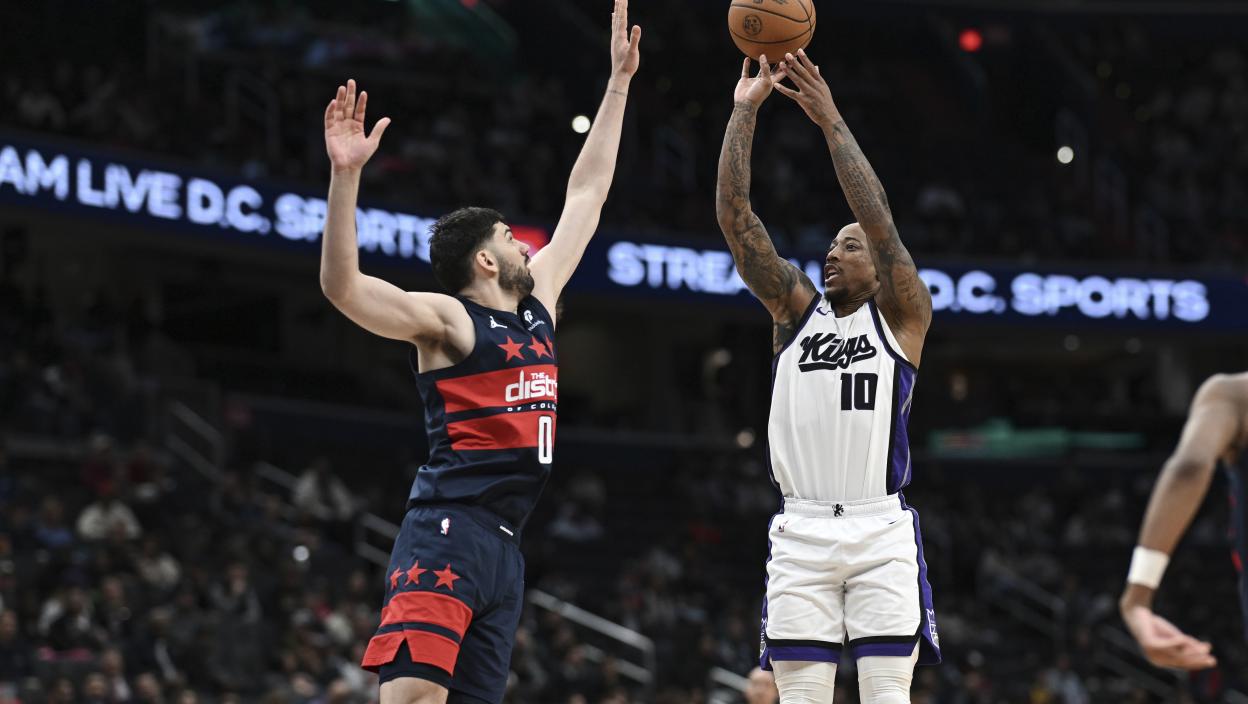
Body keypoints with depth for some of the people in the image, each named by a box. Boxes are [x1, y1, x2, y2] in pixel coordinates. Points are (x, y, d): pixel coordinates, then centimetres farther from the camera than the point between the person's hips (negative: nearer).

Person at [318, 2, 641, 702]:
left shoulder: (537, 300, 20)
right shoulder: (447, 320, -2)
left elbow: (587, 193, 27)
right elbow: (343, 286, -18)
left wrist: (619, 81, 29)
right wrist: (346, 174, -28)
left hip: (504, 545, 8)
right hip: (448, 532, -8)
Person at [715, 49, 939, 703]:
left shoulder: (902, 315, 8)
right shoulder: (796, 308, 16)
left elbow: (878, 217, -8)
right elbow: (734, 215, 7)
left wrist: (831, 121, -11)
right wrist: (744, 110, 0)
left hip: (880, 530, -3)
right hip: (801, 530, 3)